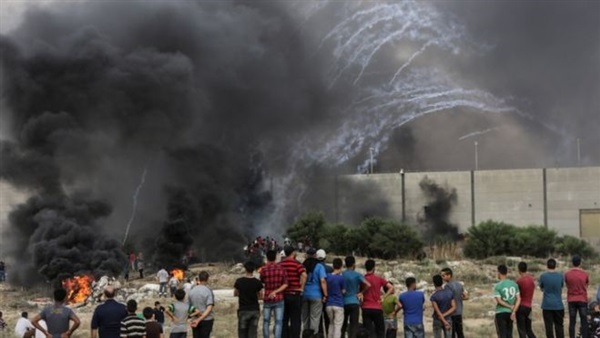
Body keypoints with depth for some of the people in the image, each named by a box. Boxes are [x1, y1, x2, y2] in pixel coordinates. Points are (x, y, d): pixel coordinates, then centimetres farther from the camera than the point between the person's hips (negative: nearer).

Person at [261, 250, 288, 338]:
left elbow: (262, 282, 6)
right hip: (279, 299, 0)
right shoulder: (281, 268, -2)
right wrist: (276, 291, -8)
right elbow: (285, 284, -5)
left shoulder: (264, 269, -7)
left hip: (267, 299, 0)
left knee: (266, 322, 13)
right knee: (278, 322, -1)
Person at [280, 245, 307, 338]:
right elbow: (304, 275, -26)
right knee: (295, 320, 3)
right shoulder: (296, 264, -11)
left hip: (283, 295, 5)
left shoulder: (279, 264, 5)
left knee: (283, 320, 15)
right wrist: (301, 287, -15)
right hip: (295, 295, -5)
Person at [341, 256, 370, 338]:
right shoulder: (357, 275, -5)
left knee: (343, 325, 13)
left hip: (344, 303, 3)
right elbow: (368, 285, -16)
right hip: (354, 302, -3)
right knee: (354, 325, -1)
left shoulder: (341, 275, 3)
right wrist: (361, 292, -1)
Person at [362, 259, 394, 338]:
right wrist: (384, 297, -2)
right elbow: (391, 287, -4)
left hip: (366, 308, 1)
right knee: (380, 331, 11)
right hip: (377, 308, -1)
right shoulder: (379, 279, 0)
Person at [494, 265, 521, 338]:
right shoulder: (514, 284, 4)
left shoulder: (498, 286, -10)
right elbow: (518, 299, 0)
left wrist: (510, 307, -6)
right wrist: (514, 311, -4)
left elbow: (499, 301, -16)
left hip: (501, 313, -5)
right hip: (510, 312, 5)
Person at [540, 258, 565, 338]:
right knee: (559, 326, 10)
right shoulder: (560, 276, -2)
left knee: (549, 326, 2)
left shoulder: (543, 276, -6)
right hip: (558, 305, 1)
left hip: (547, 305, -1)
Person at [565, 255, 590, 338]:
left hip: (571, 300, 1)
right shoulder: (585, 274, -7)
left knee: (572, 322, 4)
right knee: (584, 322, 2)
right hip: (582, 300, -1)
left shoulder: (567, 274, -5)